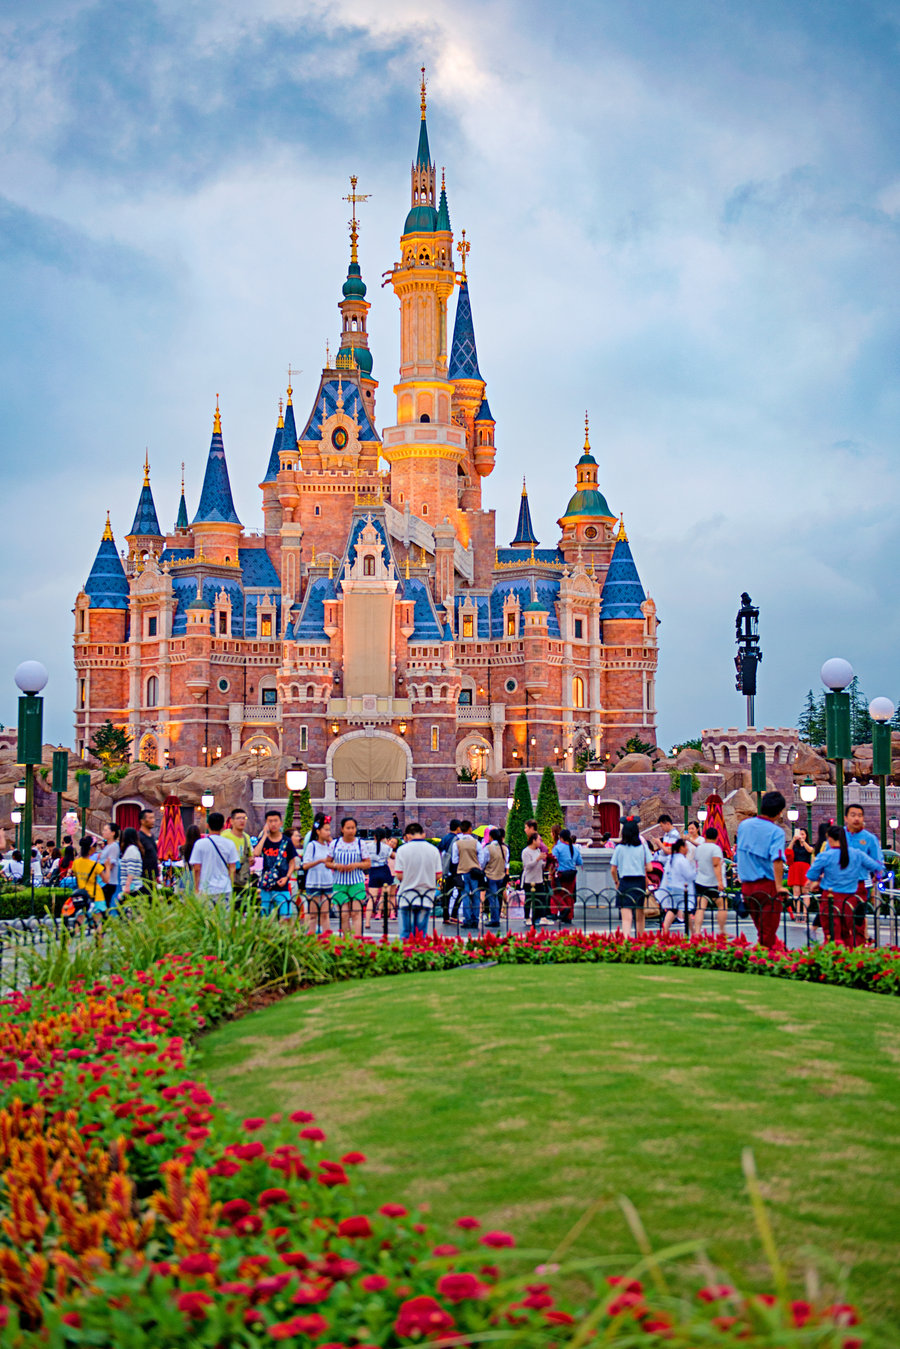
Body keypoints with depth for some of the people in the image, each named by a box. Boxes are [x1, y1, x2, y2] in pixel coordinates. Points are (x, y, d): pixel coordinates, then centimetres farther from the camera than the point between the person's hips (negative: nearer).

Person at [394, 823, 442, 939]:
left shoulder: (402, 849, -7)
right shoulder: (434, 850, -1)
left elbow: (399, 875, -8)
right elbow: (438, 875, 0)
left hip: (407, 896, -2)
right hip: (426, 898, 2)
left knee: (406, 933, 3)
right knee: (422, 932, 7)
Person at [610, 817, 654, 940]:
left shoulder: (619, 848, -3)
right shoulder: (643, 847, -1)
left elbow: (613, 870, -1)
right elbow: (649, 868, -3)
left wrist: (616, 882, 15)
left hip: (625, 883, -2)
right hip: (640, 883, 2)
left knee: (626, 917, -9)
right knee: (640, 917, 17)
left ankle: (626, 940, -25)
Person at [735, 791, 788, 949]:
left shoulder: (743, 825, 7)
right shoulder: (776, 831, -12)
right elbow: (777, 859, -27)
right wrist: (779, 886, -27)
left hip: (746, 886, 6)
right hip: (767, 885, -6)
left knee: (761, 929, 20)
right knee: (767, 934, 2)